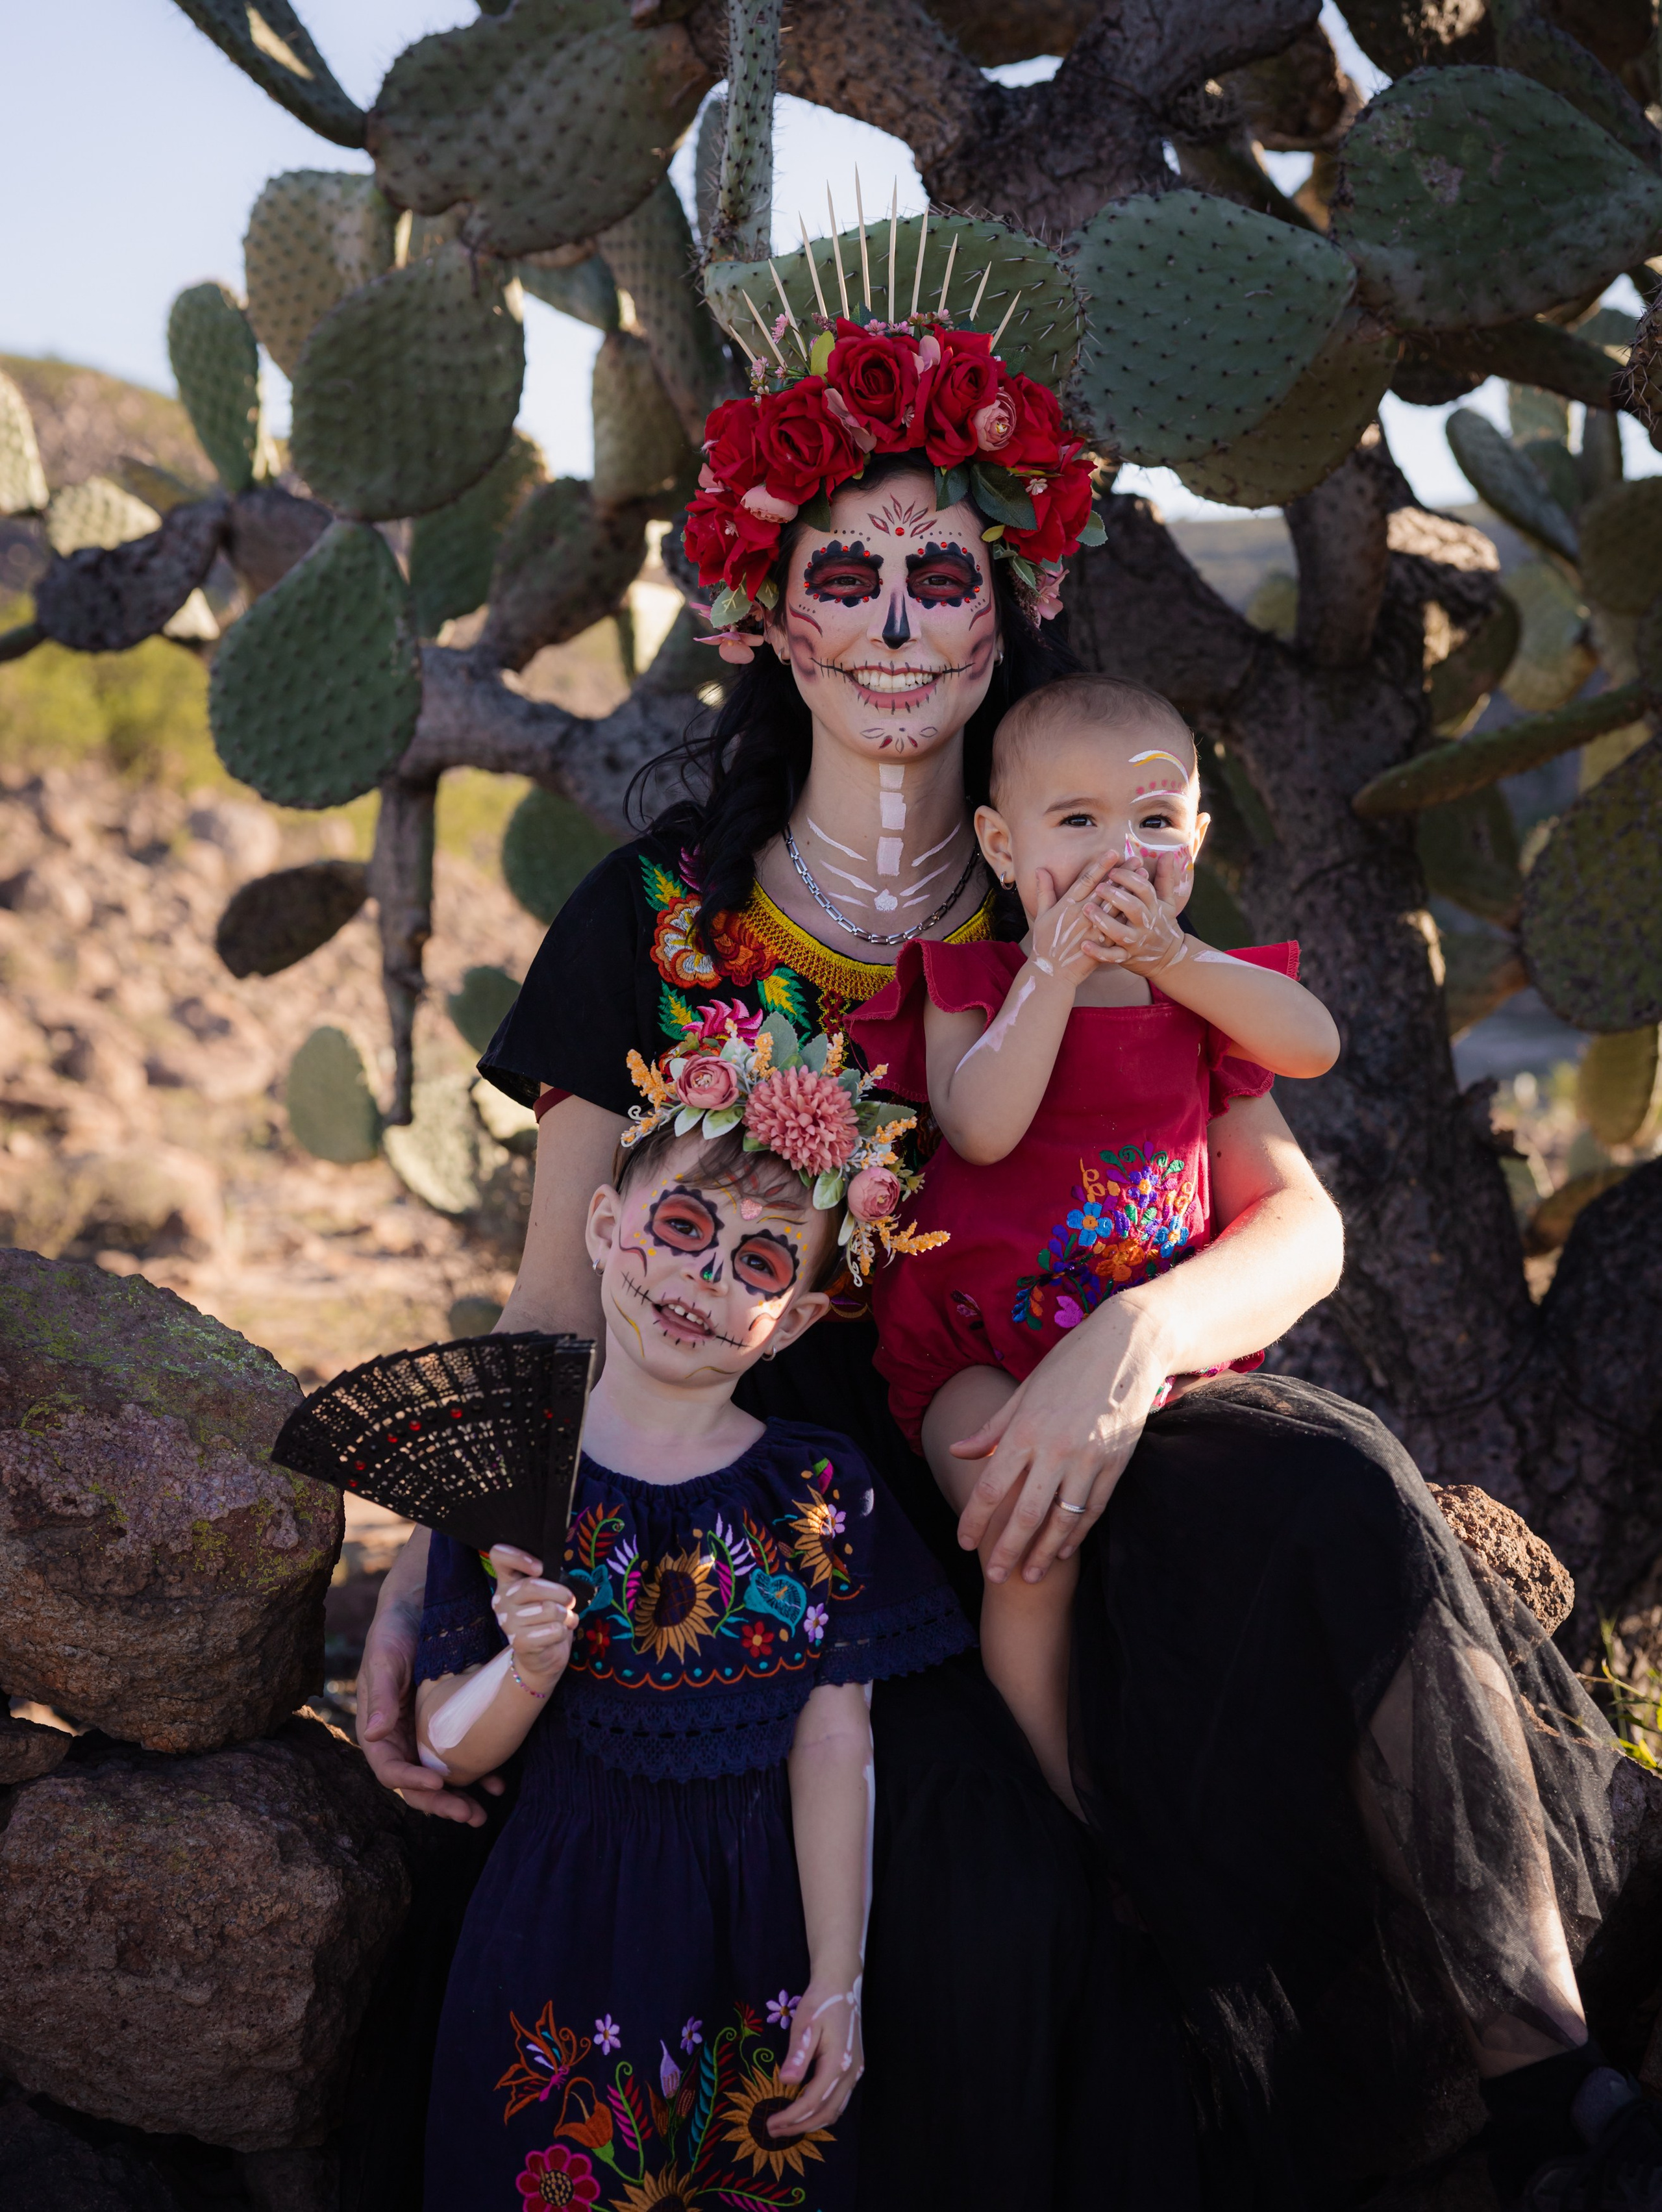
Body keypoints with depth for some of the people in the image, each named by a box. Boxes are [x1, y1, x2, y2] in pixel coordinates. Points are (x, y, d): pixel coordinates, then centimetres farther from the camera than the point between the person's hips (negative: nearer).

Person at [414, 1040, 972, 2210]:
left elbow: (834, 1741, -4)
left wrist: (839, 1983, -5)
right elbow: (447, 1749, -2)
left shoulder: (818, 1489, -2)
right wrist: (530, 1670, -22)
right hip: (567, 1932, -1)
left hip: (758, 1931, 1)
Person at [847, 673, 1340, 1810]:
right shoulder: (970, 985, -1)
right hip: (985, 1351, -4)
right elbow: (982, 1128, -20)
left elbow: (1315, 1044, -10)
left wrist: (1173, 958, -18)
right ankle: (1071, 1800, -7)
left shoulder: (1201, 988, 10)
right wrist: (1057, 968, -20)